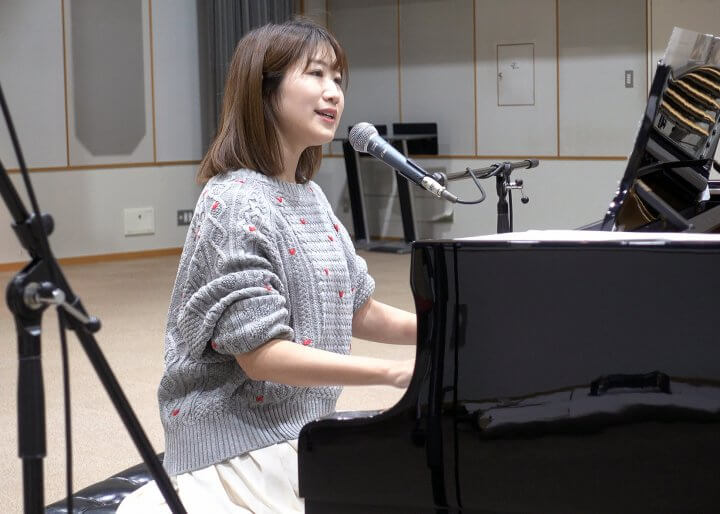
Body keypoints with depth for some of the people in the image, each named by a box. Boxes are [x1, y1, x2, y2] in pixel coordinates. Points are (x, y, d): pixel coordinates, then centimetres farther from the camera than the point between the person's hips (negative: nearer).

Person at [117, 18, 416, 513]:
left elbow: (358, 312, 13)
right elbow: (261, 354, -22)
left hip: (301, 431, 8)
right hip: (245, 447, -8)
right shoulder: (237, 204, -16)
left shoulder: (311, 197, 10)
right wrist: (394, 372, -26)